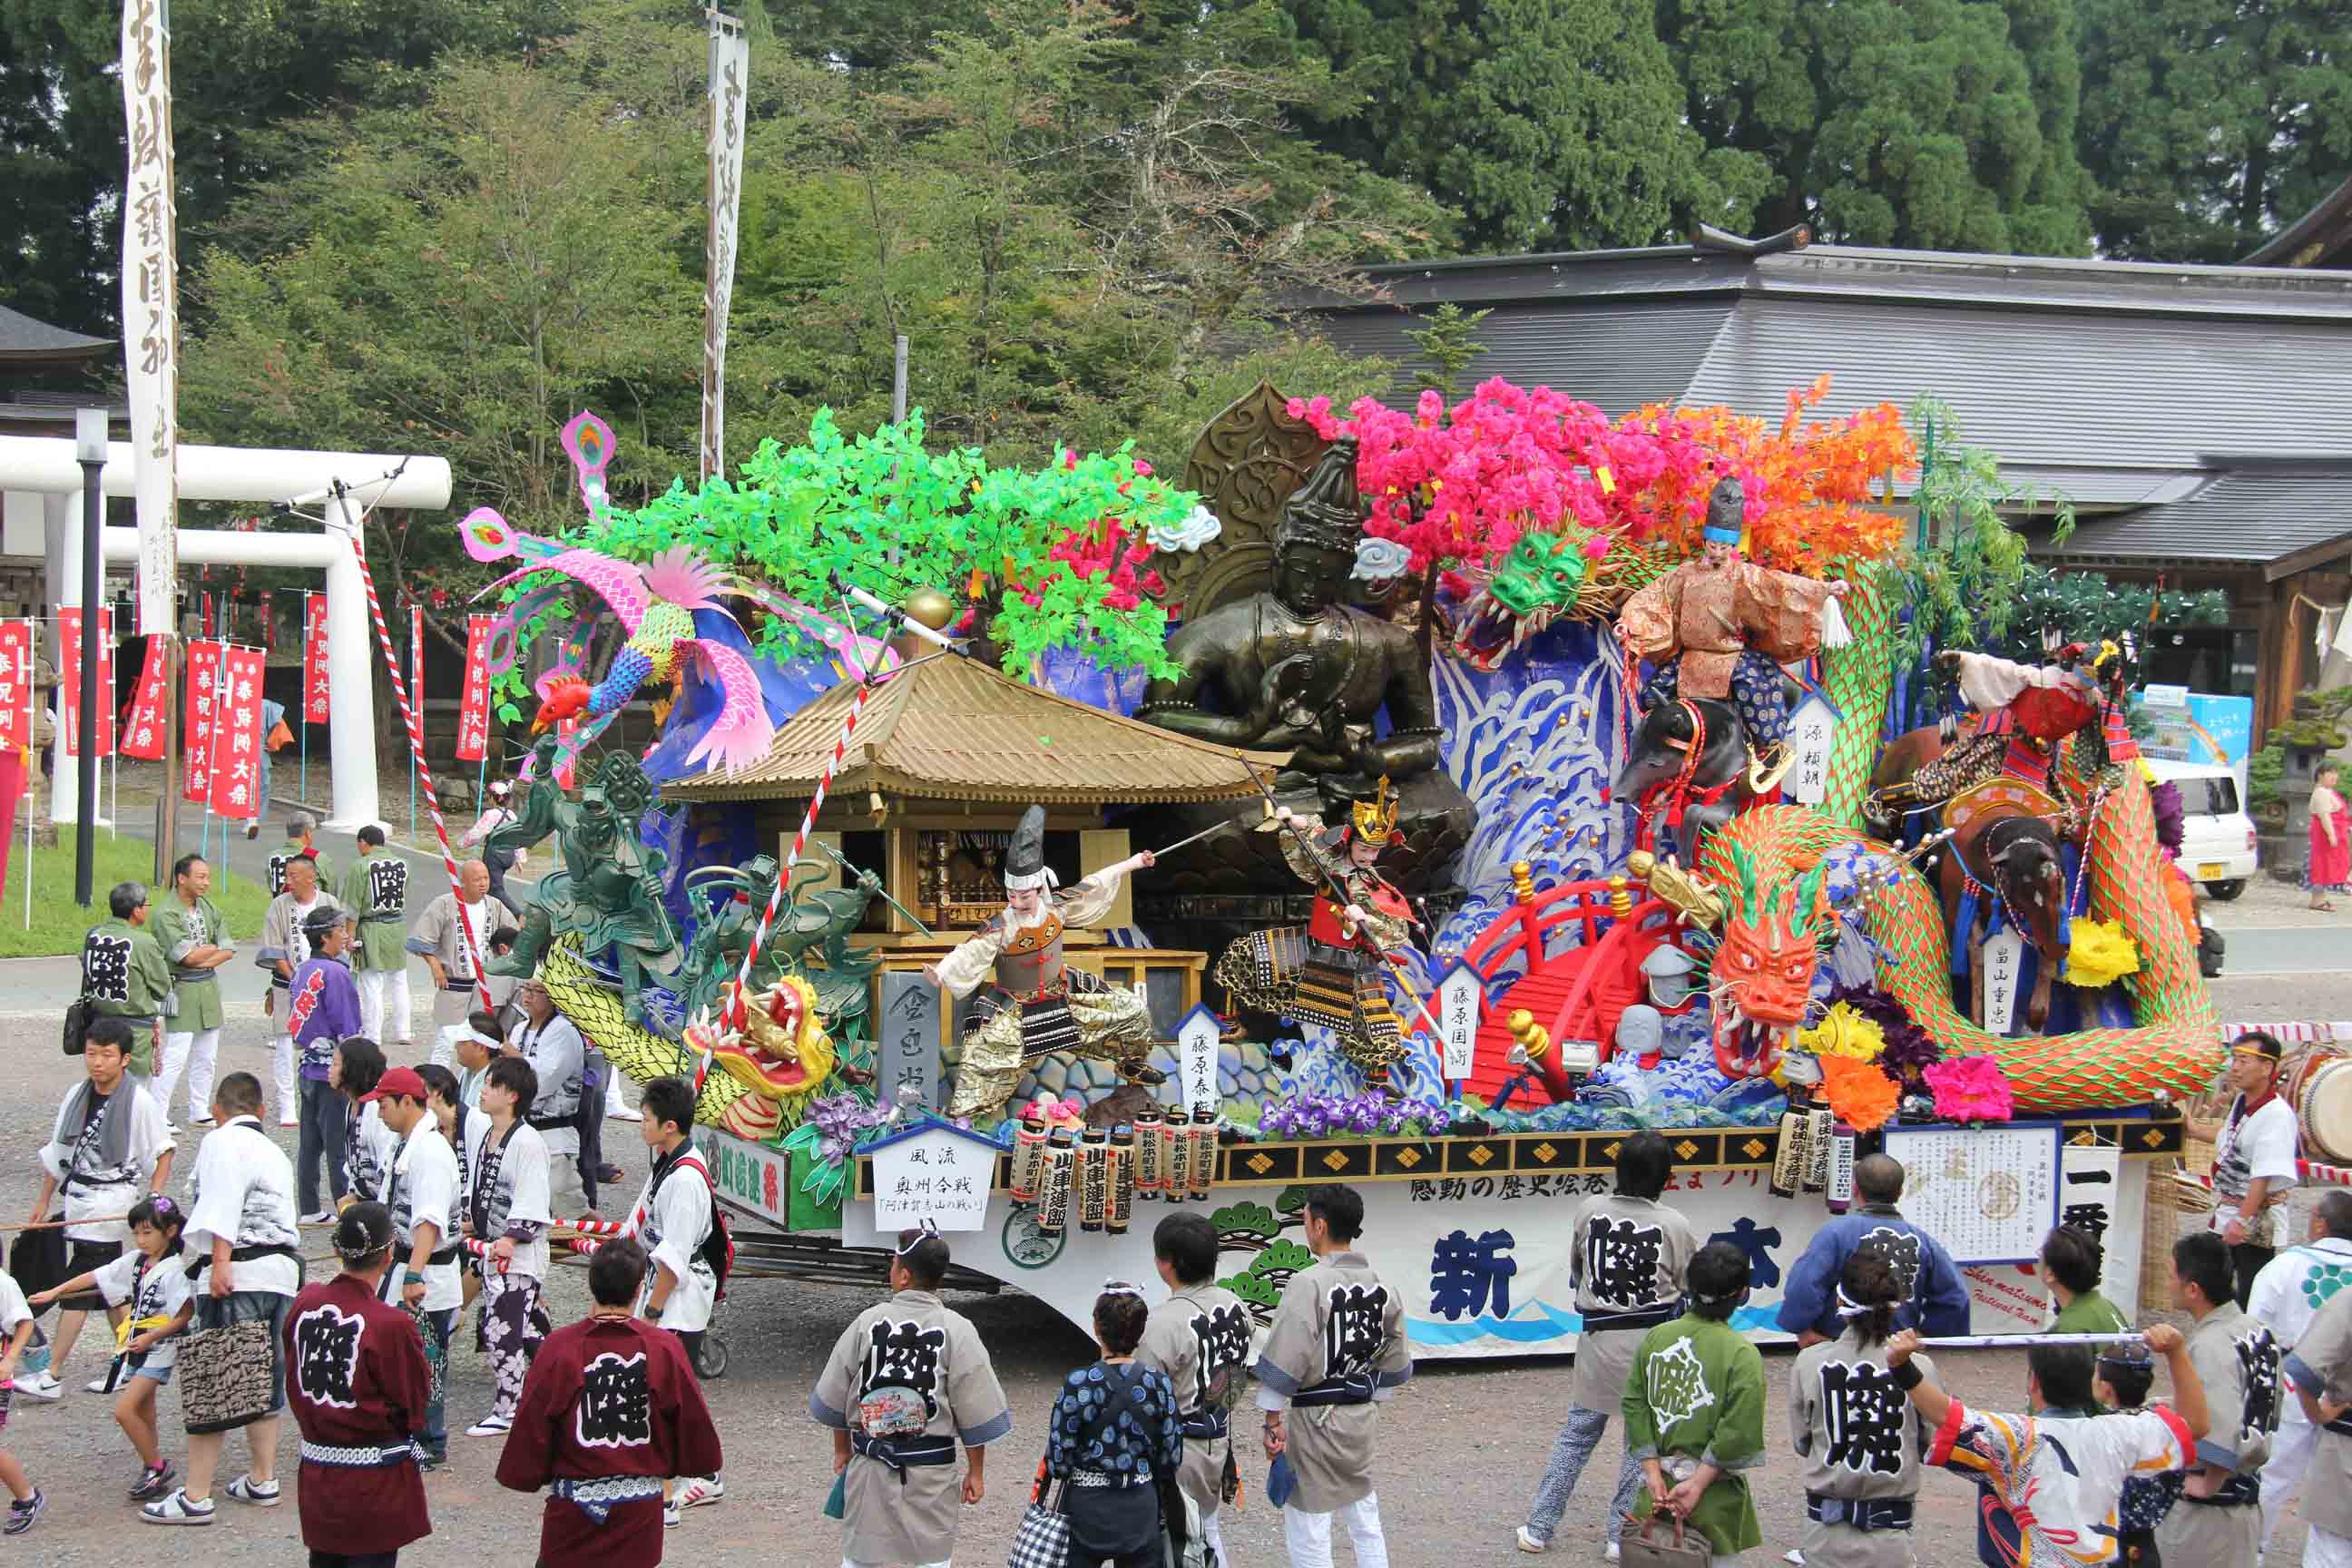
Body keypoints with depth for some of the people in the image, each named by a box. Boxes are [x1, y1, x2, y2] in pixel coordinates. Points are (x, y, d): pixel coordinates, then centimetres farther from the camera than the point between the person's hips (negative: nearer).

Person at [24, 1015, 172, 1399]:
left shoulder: (140, 1102, -12)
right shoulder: (76, 1096, 6)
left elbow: (163, 1153, -6)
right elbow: (58, 1151, 14)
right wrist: (44, 1200, 15)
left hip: (113, 1200, -7)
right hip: (78, 1198, 7)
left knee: (78, 1288, -9)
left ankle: (52, 1377, -10)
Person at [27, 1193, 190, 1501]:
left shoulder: (174, 1270, -15)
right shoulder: (135, 1261, 8)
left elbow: (183, 1316, -20)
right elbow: (95, 1277, 16)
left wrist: (152, 1337, -26)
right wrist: (55, 1292, 17)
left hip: (158, 1350, -8)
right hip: (135, 1348, 8)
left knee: (124, 1410, -16)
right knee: (143, 1419, 13)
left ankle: (157, 1467, -3)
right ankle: (154, 1474, 21)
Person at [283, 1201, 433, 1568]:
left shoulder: (304, 1305, -3)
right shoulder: (391, 1325, -20)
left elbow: (294, 1388, 8)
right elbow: (415, 1411, -9)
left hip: (316, 1473, 5)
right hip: (376, 1483, -5)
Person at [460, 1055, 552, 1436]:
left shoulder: (528, 1143, -19)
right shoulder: (479, 1129, 7)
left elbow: (530, 1201, -23)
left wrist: (511, 1239, -31)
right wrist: (471, 1219, 25)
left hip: (520, 1252, -9)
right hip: (491, 1246, 9)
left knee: (502, 1330, -8)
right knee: (525, 1326, 17)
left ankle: (507, 1411, 1)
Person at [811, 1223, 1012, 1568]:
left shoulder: (868, 1322, -5)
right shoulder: (957, 1331, -10)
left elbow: (834, 1397, 4)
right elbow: (975, 1413, -8)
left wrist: (842, 1449, 20)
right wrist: (976, 1472, 4)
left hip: (870, 1464, 2)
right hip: (932, 1470, -1)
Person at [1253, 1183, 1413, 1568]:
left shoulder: (1309, 1283, -18)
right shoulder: (1380, 1286, 2)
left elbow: (1284, 1362, -20)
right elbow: (1395, 1363, 11)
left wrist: (1273, 1420, -13)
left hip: (1314, 1420, -7)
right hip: (1361, 1420, 7)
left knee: (1308, 1534, 3)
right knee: (1366, 1526, 19)